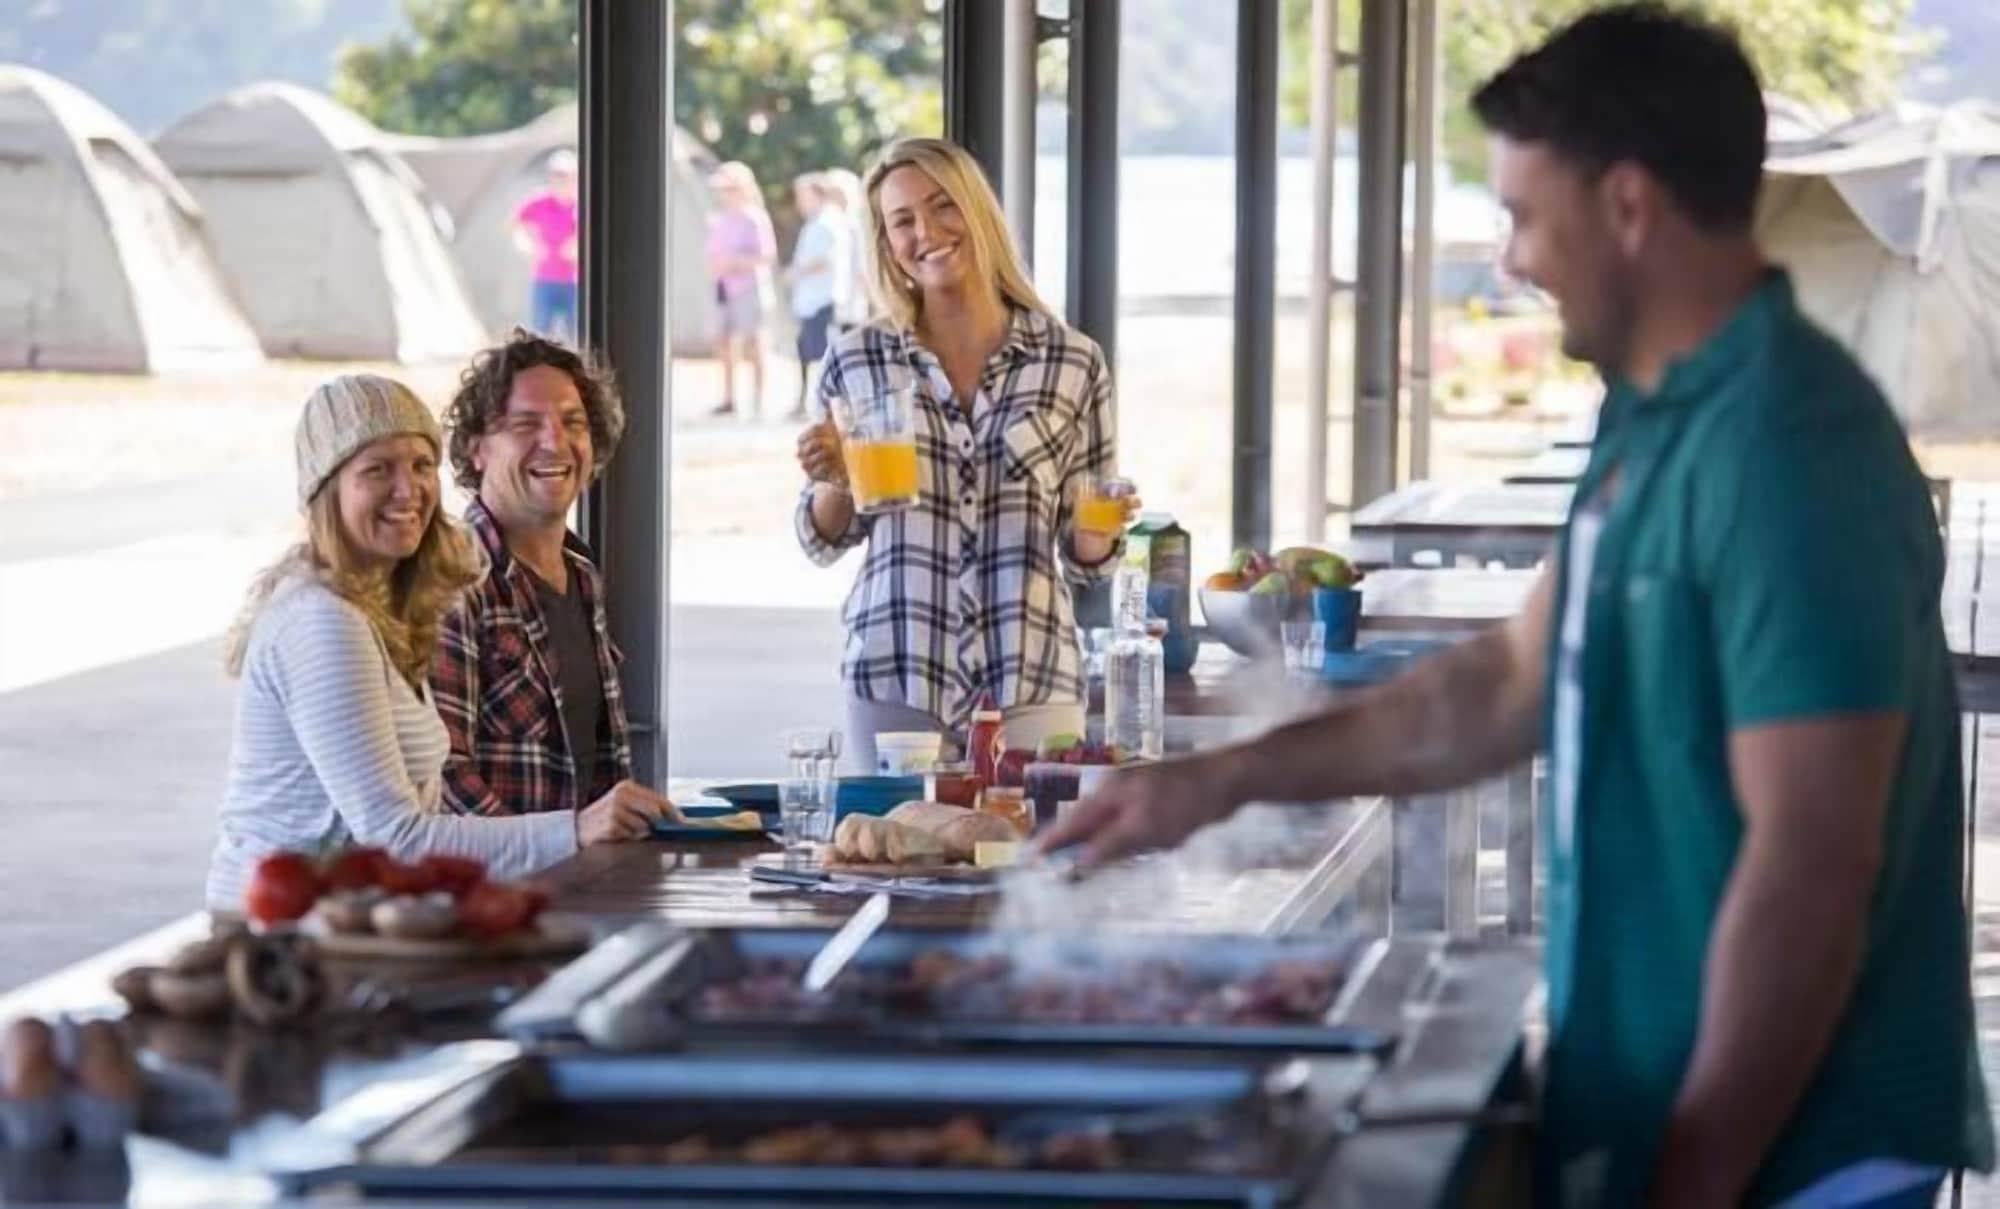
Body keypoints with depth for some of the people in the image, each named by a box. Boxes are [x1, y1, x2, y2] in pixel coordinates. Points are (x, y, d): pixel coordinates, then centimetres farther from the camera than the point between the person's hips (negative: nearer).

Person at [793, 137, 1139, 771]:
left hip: (1030, 679, 0)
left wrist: (1100, 526, -12)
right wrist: (834, 481, -9)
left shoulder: (1074, 362, 2)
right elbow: (826, 542, 10)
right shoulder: (856, 361, 3)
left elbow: (1086, 559, 8)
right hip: (896, 678, 0)